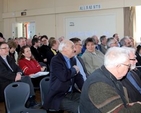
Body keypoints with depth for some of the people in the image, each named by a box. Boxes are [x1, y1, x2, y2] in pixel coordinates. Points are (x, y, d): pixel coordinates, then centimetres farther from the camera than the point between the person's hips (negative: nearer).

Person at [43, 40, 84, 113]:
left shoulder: (72, 59, 9)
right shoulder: (56, 60, -13)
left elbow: (78, 77, 10)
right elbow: (63, 76, -29)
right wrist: (74, 70, -10)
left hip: (71, 93, 7)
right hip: (58, 96, -7)